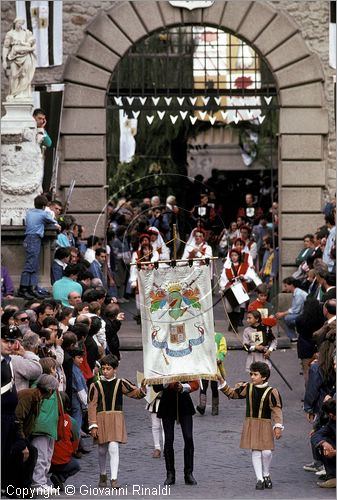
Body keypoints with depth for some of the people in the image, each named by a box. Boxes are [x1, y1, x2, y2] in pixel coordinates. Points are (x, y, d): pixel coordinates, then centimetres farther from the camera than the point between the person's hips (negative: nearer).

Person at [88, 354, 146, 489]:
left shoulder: (120, 383, 2)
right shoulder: (96, 385, 0)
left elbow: (134, 392, -5)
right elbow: (92, 406, -1)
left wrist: (142, 390, -30)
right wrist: (93, 425, -6)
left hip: (116, 419, -1)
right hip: (101, 419, 1)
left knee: (113, 447, -14)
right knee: (102, 450, 11)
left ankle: (114, 479, -13)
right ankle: (103, 475, 33)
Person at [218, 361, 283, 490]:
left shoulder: (271, 392, -9)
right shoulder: (247, 388, 3)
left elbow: (277, 410, -9)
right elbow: (232, 393, 10)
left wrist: (278, 426, -14)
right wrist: (222, 382, -1)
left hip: (265, 425, -3)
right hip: (251, 424, 3)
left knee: (266, 451, -6)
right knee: (255, 452, 1)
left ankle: (266, 476, 18)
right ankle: (259, 479, 6)